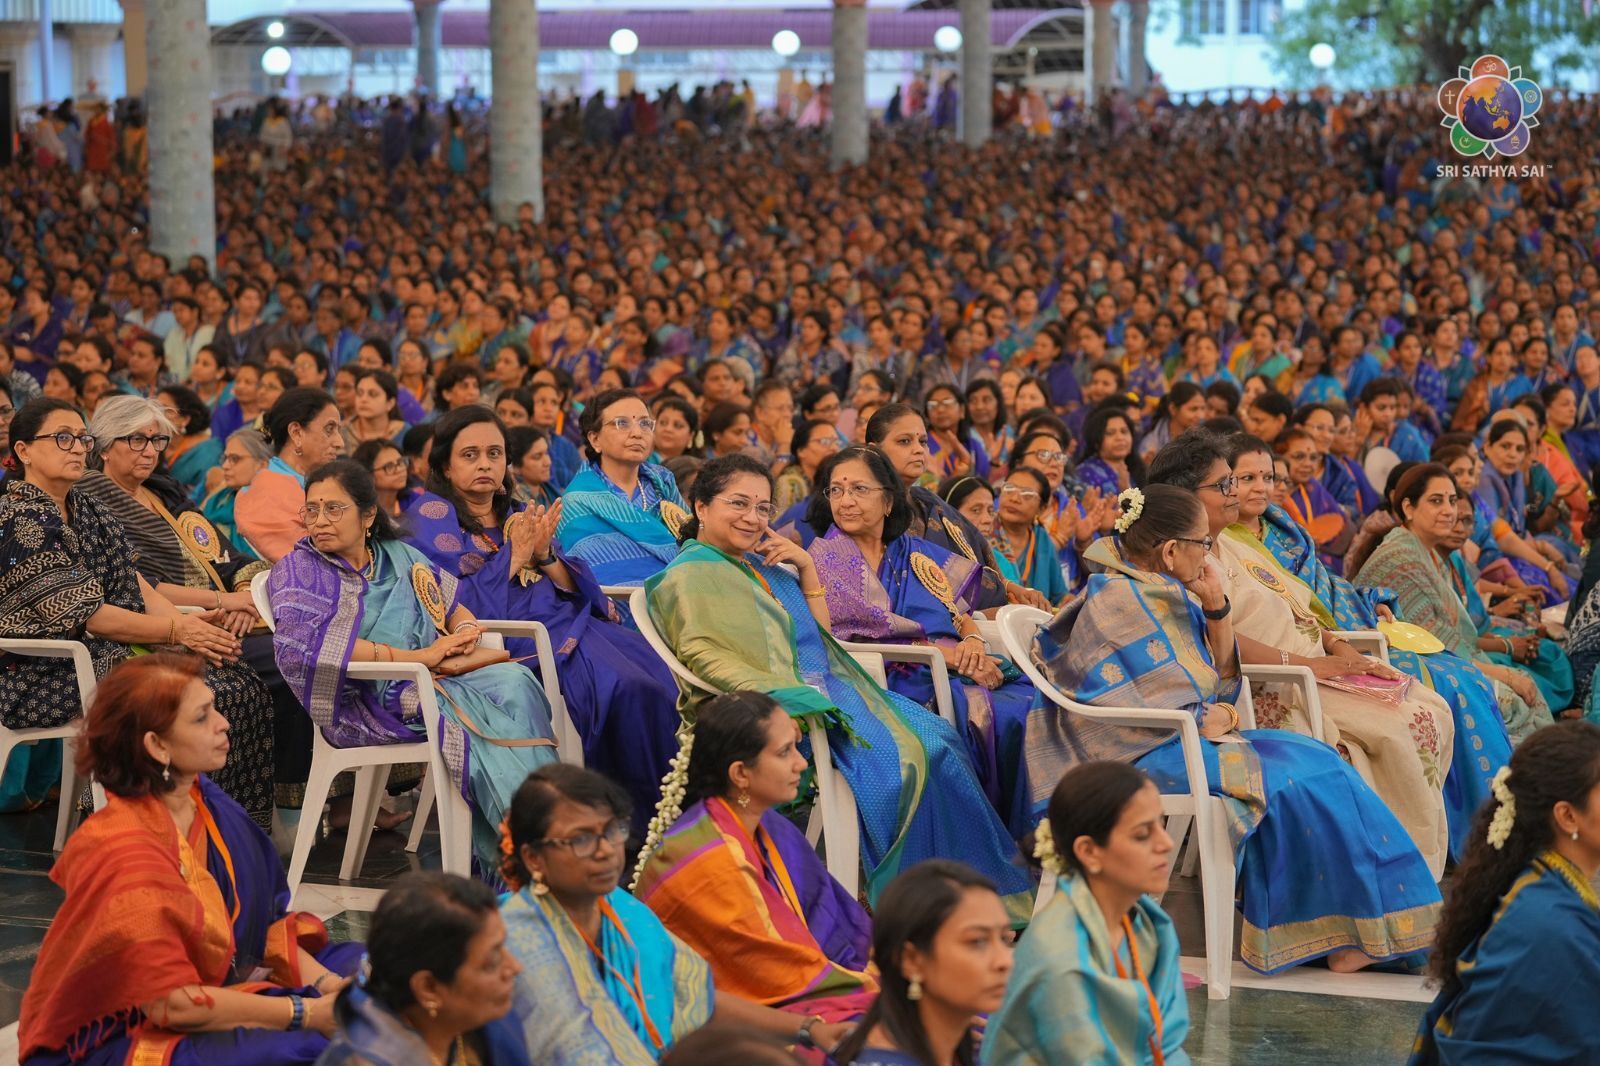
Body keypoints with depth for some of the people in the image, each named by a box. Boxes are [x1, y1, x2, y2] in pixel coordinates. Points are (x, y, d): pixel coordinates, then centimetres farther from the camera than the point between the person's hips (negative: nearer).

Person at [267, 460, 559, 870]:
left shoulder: (399, 556, 20)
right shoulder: (299, 569, 3)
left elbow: (456, 606, 26)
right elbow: (304, 643, -15)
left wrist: (464, 632, -2)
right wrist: (418, 656, -18)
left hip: (434, 682, 5)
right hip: (367, 702, -5)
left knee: (514, 680, -24)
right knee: (474, 718, -30)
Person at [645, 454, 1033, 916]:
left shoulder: (762, 566, 22)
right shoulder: (691, 575, -3)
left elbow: (821, 637, 22)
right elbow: (702, 656, -19)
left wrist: (807, 568, 10)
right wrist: (784, 694, -29)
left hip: (827, 688, 9)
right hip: (778, 705, -9)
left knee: (937, 740, -9)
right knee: (898, 756, -25)